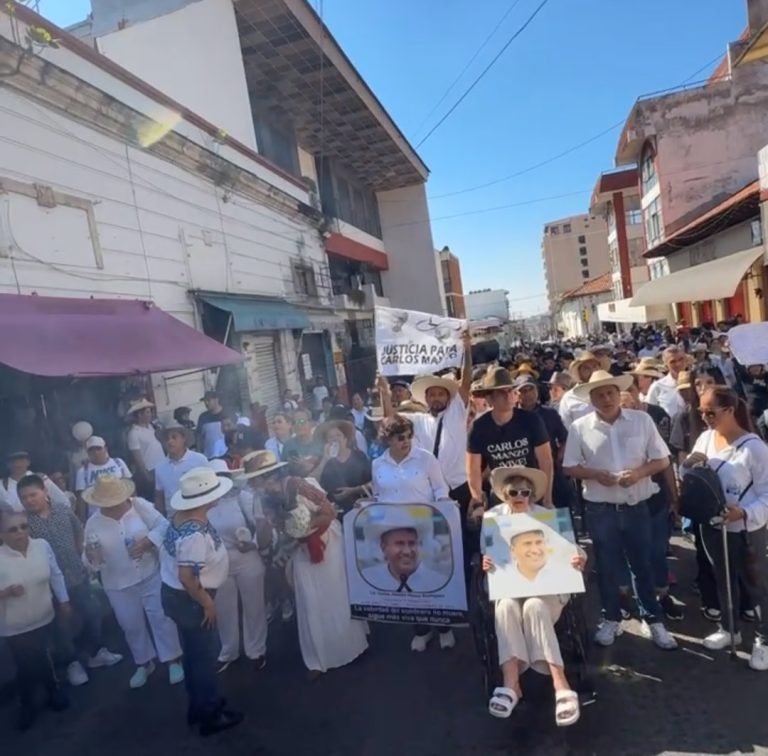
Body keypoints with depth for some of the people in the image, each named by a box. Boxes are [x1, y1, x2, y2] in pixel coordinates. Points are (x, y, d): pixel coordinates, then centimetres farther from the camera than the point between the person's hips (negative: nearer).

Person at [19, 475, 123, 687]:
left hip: (78, 574, 3)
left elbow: (79, 532, 11)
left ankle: (95, 652, 37)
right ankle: (73, 663, 34)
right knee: (63, 624, 13)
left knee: (92, 613, 15)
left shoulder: (64, 510, -4)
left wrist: (79, 555, 8)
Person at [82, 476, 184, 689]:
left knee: (161, 618, 7)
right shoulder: (93, 523, -7)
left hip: (150, 576, -2)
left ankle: (173, 660, 26)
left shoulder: (140, 506, -12)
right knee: (132, 626, 17)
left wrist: (148, 541, -27)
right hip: (119, 586, 2)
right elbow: (94, 558, 0)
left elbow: (163, 525, -12)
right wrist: (91, 557, -24)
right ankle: (144, 664, 40)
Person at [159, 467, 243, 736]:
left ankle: (199, 705, 44)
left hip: (173, 593, 9)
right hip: (188, 600, -9)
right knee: (204, 656, 11)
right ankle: (209, 715, 31)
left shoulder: (180, 517, -4)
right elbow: (187, 577, -32)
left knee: (194, 653, 25)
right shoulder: (195, 534, -33)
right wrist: (207, 603, -17)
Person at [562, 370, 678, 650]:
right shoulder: (580, 427, -5)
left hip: (637, 506, 1)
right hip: (600, 509, 0)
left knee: (643, 564, 13)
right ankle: (612, 619, 30)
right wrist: (595, 474, -18)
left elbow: (662, 459, 1)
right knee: (607, 566, 12)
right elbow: (570, 467, -1)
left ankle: (653, 620, 30)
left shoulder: (642, 420, -2)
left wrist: (639, 472, -17)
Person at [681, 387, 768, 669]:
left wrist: (745, 513, -31)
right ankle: (730, 629, 40)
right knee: (723, 580, 21)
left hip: (745, 529, -5)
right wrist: (688, 465, -14)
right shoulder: (705, 438, -3)